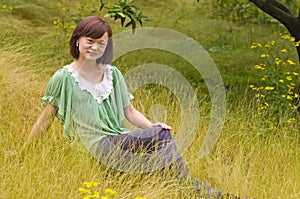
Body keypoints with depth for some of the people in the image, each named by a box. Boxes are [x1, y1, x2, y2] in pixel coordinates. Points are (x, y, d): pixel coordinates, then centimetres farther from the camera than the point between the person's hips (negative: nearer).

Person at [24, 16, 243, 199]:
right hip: (100, 145, -5)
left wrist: (151, 126, -2)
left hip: (123, 139, 5)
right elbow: (46, 118, 5)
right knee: (163, 135, -28)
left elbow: (130, 111, 18)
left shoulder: (113, 74, 16)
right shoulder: (64, 78, 0)